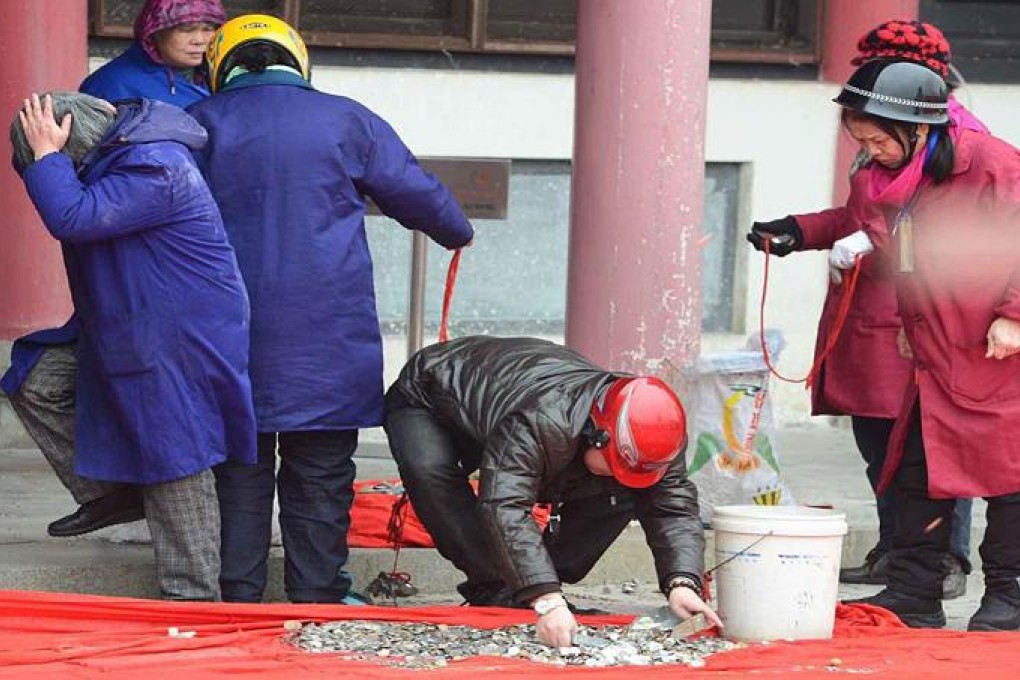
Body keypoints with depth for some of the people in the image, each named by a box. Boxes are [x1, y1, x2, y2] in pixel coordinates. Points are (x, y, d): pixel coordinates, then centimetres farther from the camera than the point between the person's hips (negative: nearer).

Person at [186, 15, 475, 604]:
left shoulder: (198, 124, 3)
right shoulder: (345, 121, 2)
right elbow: (419, 194, 10)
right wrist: (459, 232, 29)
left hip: (231, 336, 1)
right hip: (328, 342, -1)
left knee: (238, 475, 9)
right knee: (321, 478, 7)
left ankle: (239, 596, 10)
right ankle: (316, 599, 8)